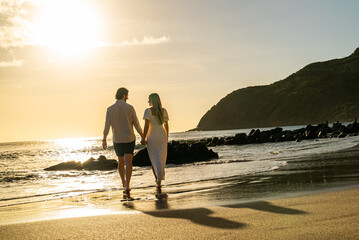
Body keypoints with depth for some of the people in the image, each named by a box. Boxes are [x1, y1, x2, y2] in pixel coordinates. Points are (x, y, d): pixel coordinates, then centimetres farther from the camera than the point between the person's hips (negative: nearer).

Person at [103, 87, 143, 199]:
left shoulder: (110, 109, -3)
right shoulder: (130, 108, -9)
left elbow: (107, 126, -10)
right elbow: (136, 124, -5)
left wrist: (104, 140, -11)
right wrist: (142, 137, 7)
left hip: (117, 140, 3)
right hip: (129, 139, -3)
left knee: (121, 162, 20)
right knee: (128, 163, -8)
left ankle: (124, 185, 32)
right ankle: (127, 188, -21)